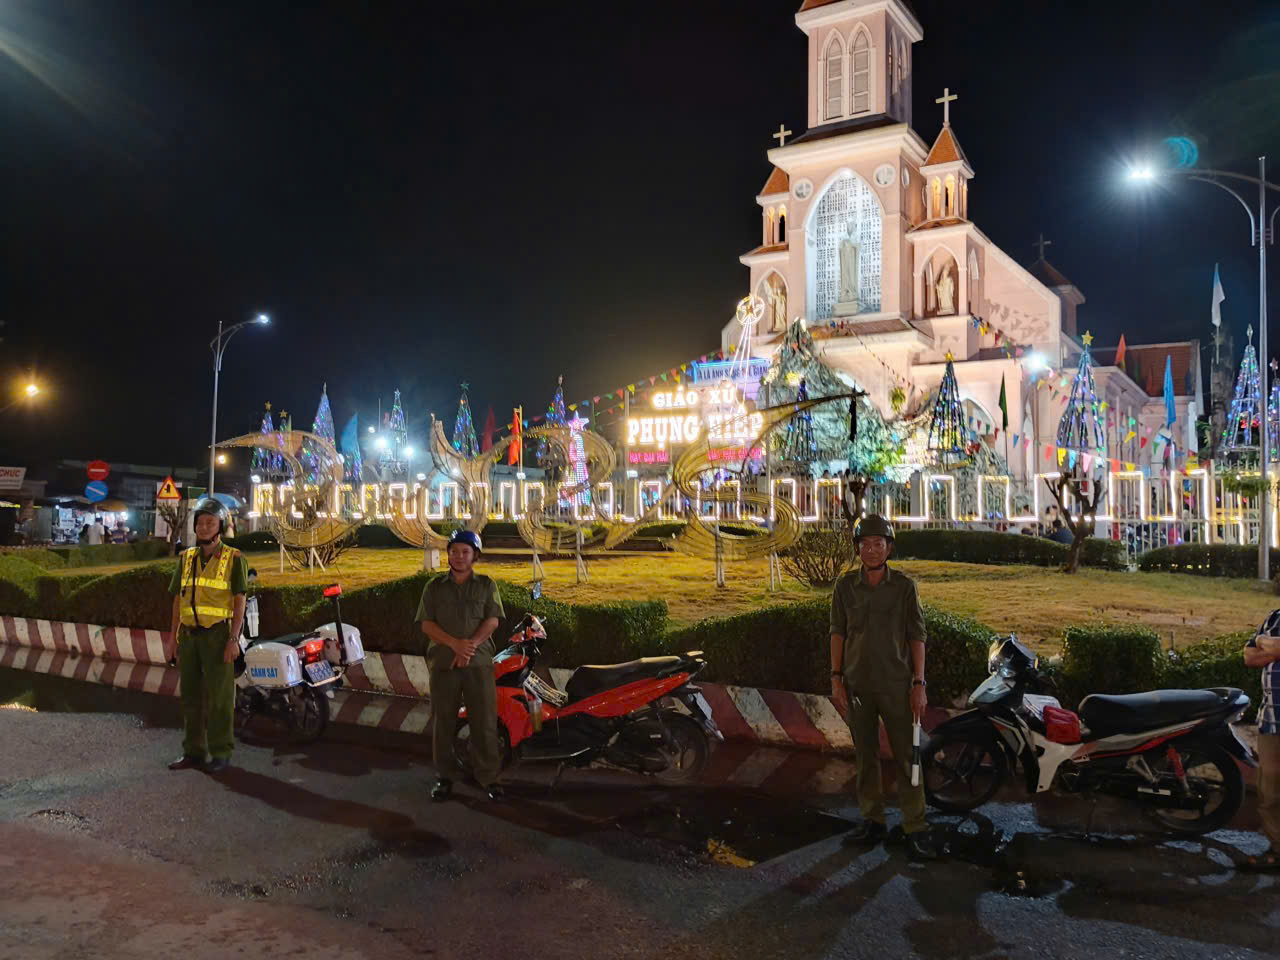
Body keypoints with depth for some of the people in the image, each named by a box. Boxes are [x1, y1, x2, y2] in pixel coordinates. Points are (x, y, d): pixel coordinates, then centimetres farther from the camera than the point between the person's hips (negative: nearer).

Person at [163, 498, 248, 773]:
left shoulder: (233, 559, -4)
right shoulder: (187, 558, 12)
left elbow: (240, 601, -8)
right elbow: (179, 599, 14)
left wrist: (234, 639, -15)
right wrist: (172, 636, 9)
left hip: (218, 634, -5)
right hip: (189, 634, 5)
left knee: (219, 697, -3)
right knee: (191, 695, 9)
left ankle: (221, 754, 4)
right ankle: (193, 752, 18)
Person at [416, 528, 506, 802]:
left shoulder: (486, 585, 8)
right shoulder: (434, 587, 10)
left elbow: (492, 620, -1)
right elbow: (427, 624, 1)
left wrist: (470, 646, -15)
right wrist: (455, 644, -14)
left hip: (478, 662, -1)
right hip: (442, 662, 1)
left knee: (485, 721, -2)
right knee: (443, 722, 6)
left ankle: (488, 776, 7)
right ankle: (445, 776, 17)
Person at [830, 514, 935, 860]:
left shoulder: (904, 586, -3)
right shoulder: (845, 586, 2)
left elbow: (916, 636, -2)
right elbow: (838, 633, 5)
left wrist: (919, 684, -6)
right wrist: (836, 678, -1)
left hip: (895, 685, -2)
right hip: (857, 686, 2)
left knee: (906, 757, -1)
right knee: (866, 756, 11)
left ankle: (916, 830, 7)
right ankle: (872, 822, 23)